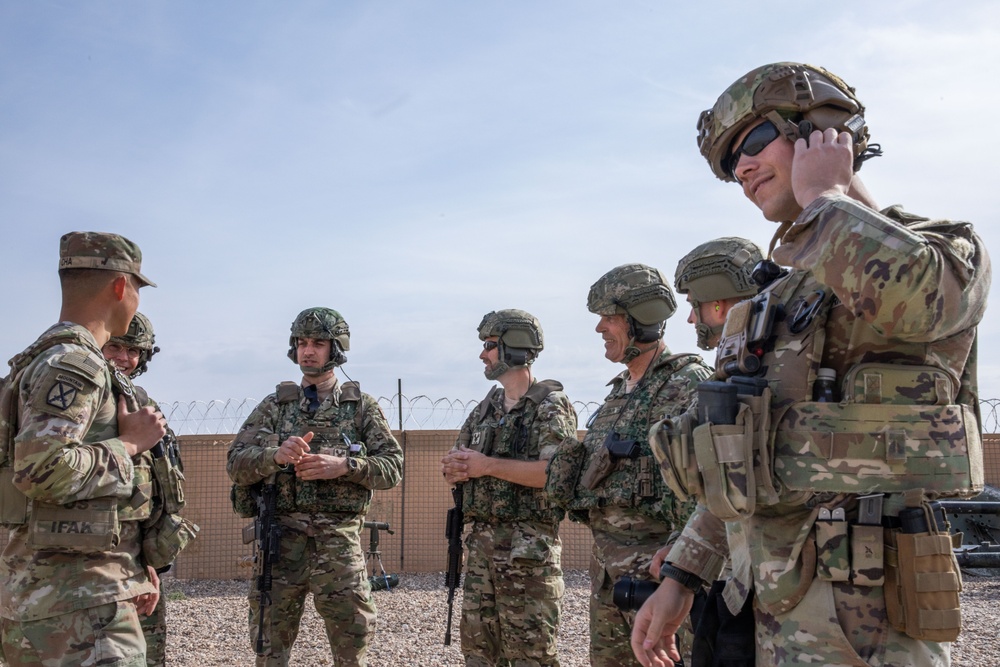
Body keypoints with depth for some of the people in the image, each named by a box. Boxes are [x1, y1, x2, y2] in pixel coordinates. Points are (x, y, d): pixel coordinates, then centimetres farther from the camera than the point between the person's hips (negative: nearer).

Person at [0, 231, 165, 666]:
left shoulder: (50, 360, 20)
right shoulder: (72, 364, -13)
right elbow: (43, 470, -27)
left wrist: (133, 567, 21)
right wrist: (129, 443, -14)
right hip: (75, 600, -10)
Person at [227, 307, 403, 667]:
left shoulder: (362, 406, 9)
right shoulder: (274, 406, 11)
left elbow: (393, 466, 3)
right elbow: (236, 463, 2)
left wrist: (343, 466, -14)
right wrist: (276, 455, -19)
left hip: (339, 540, -1)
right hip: (280, 537, 1)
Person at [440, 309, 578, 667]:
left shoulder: (551, 406, -7)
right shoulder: (485, 408, 16)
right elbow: (453, 469, 19)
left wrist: (487, 466, -17)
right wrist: (458, 467, -7)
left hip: (529, 546, -7)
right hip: (481, 540, 8)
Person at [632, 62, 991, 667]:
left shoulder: (947, 250, -4)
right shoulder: (783, 294, 19)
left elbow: (903, 290, -31)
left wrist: (822, 193, -13)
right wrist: (681, 577, 15)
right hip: (779, 605, 8)